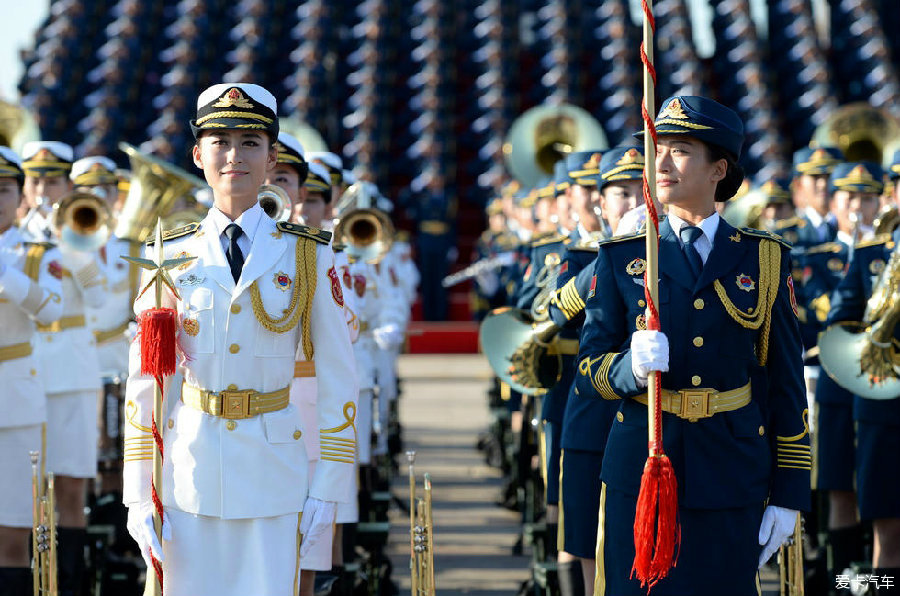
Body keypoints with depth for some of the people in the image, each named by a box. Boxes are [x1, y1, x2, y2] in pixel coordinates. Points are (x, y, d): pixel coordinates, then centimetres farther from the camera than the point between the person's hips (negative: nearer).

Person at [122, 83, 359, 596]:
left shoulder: (309, 257, 1)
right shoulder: (172, 258, 3)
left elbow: (338, 380, 2)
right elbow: (144, 381, 3)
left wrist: (328, 490, -2)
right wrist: (140, 496, -1)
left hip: (274, 473, -1)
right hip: (188, 472, 1)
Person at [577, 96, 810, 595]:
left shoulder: (763, 260, 6)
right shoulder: (621, 259, 6)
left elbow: (785, 380, 6)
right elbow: (588, 371, 2)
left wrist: (788, 493, 2)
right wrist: (633, 366, -21)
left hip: (732, 482, 0)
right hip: (640, 474, 0)